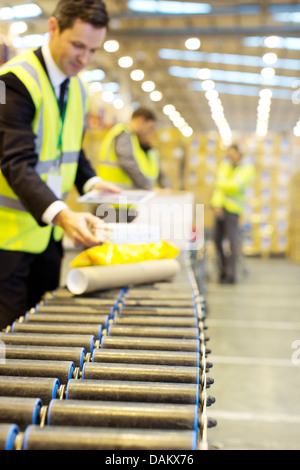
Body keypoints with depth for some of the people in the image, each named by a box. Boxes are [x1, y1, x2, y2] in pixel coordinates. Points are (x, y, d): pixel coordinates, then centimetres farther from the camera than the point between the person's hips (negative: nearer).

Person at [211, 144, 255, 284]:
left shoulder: (247, 169, -4)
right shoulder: (225, 164, 10)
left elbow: (235, 185, -18)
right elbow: (219, 183, 0)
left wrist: (221, 183, -3)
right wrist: (217, 203, -12)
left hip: (233, 208, -5)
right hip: (220, 206, 5)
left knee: (233, 240, -8)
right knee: (217, 239, 6)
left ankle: (231, 275, -4)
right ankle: (223, 269, 20)